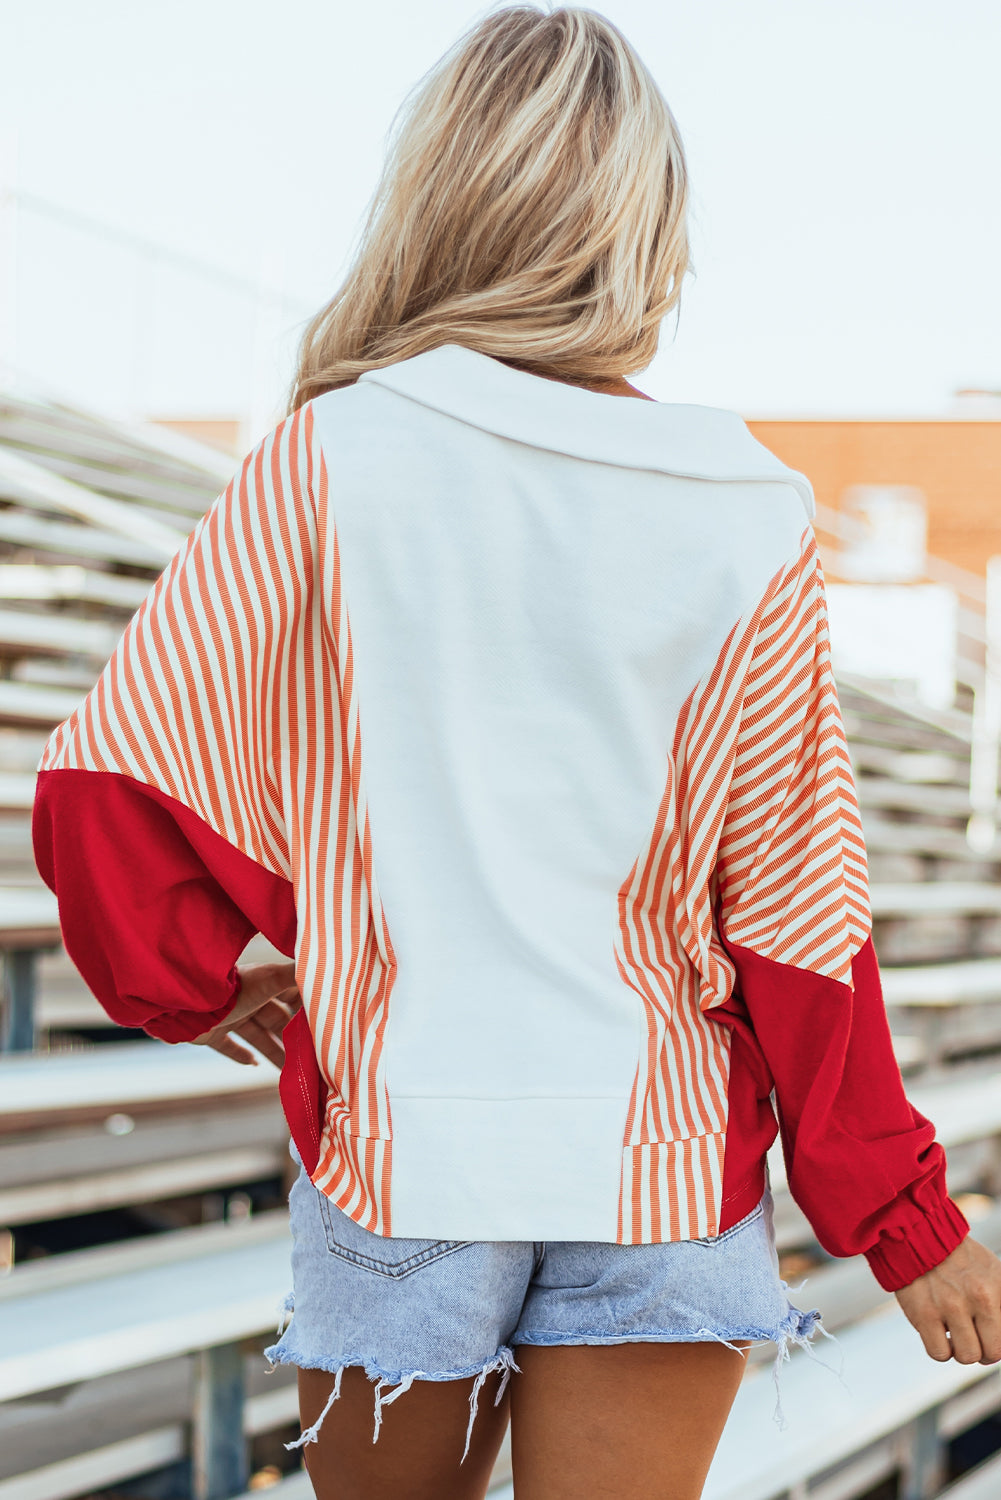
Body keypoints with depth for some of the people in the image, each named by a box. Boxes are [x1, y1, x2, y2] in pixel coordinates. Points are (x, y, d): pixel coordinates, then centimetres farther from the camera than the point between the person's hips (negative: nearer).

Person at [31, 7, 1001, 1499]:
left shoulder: (333, 461, -9)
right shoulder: (751, 521, -5)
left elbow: (117, 780, -11)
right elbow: (794, 917, -3)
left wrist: (190, 984, 8)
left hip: (400, 1139, 0)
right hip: (667, 1163, 0)